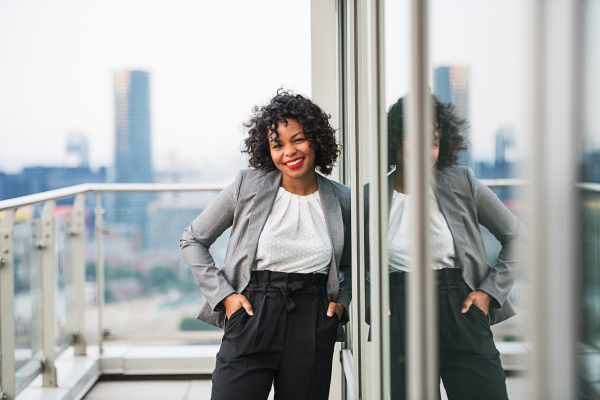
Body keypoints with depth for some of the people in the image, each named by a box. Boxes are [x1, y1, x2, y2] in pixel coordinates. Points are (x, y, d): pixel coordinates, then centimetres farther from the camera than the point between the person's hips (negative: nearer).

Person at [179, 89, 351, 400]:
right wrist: (223, 294, -2)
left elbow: (349, 264, 22)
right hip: (251, 322, -2)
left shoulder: (341, 200, 5)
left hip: (313, 332, 2)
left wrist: (341, 300, 4)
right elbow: (192, 240, 6)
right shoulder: (249, 187, -1)